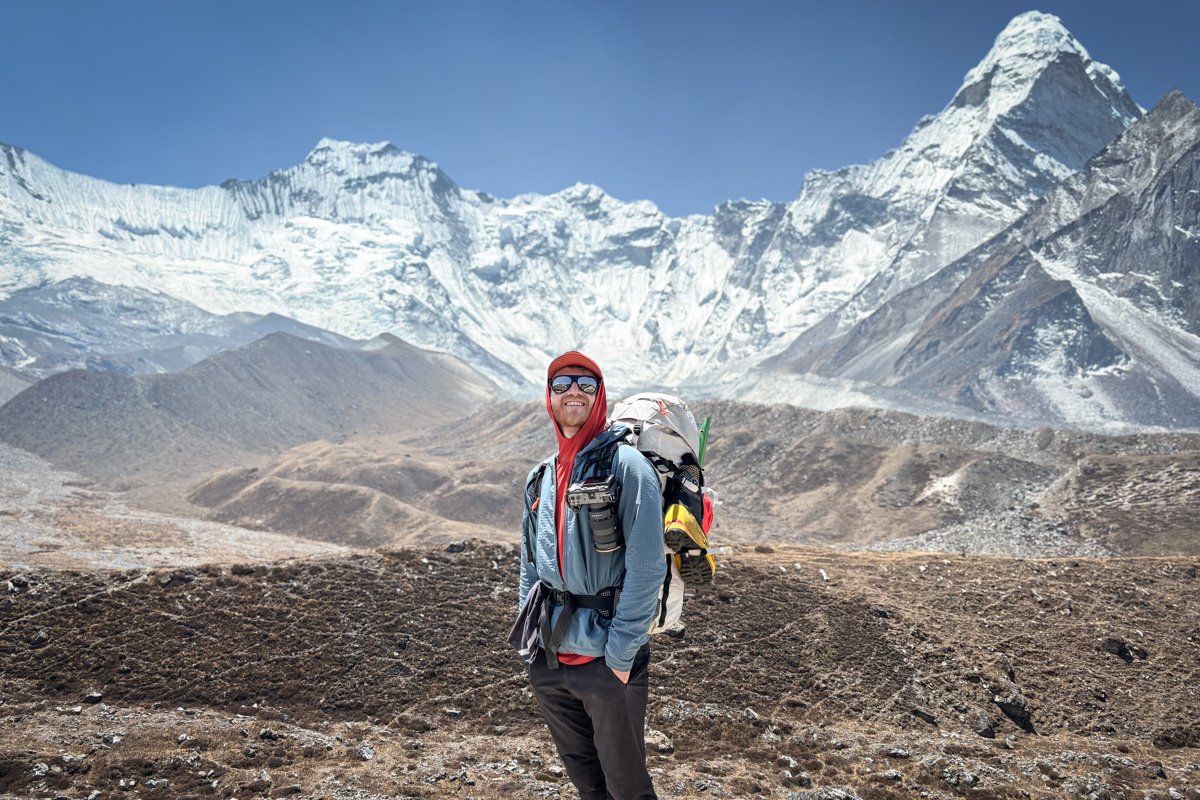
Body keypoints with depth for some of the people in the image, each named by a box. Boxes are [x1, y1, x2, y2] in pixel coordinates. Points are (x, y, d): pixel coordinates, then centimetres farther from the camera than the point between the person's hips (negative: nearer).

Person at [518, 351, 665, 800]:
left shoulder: (625, 465, -11)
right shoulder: (540, 477, 10)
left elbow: (646, 568, -16)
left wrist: (620, 653, -17)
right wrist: (531, 640, 8)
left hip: (607, 660, -6)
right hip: (550, 661, 6)